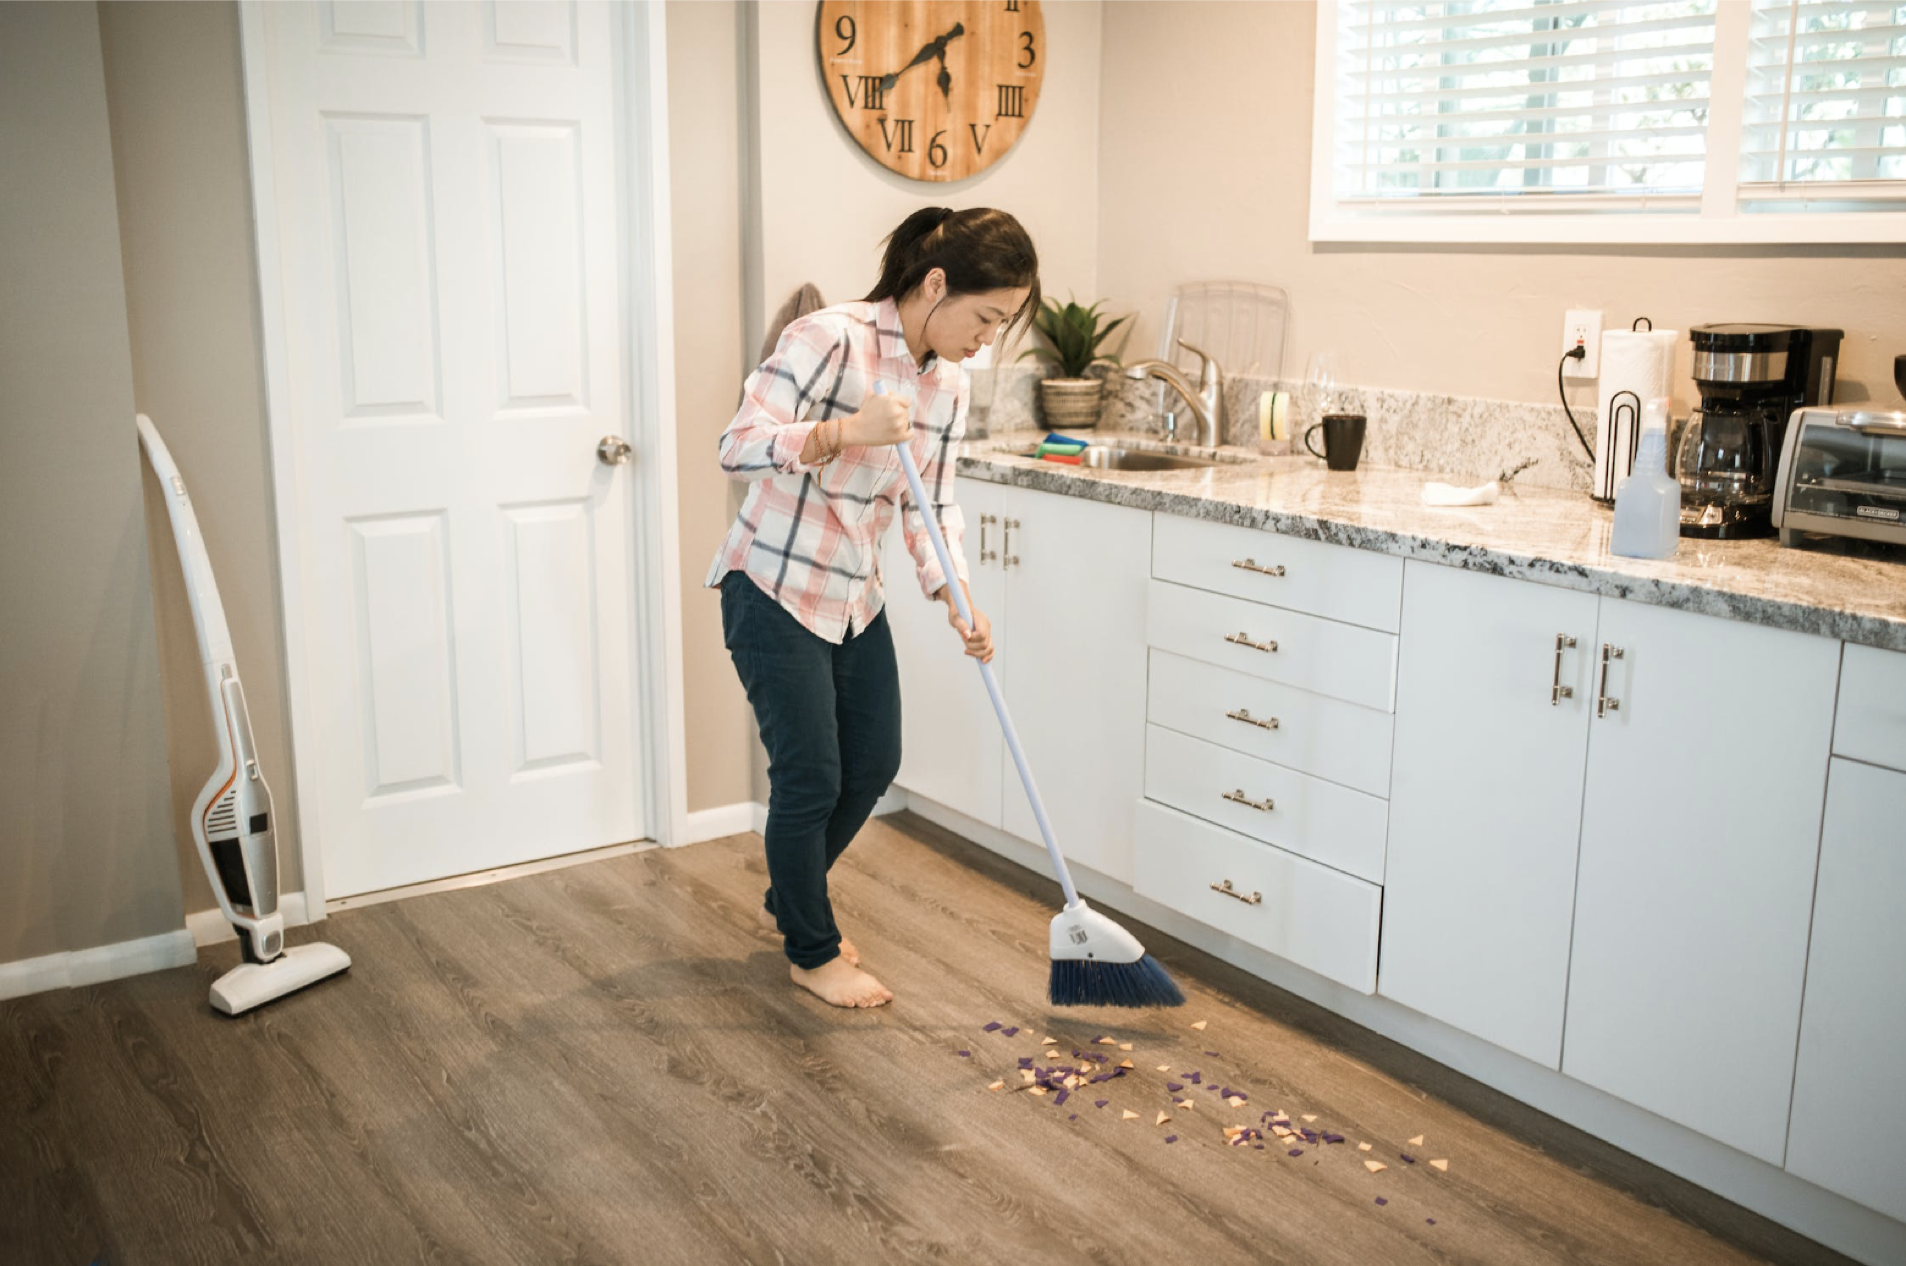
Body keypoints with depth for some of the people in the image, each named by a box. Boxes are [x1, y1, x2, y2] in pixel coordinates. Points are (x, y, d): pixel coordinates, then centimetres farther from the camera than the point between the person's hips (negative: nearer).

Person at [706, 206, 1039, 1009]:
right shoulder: (830, 339, -22)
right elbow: (739, 445, -27)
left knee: (873, 764, 14)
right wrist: (848, 431, -39)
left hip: (854, 596, 8)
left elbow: (931, 506, 6)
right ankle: (812, 952, 20)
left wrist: (957, 601, -8)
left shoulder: (949, 385, 2)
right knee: (811, 776, -2)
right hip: (775, 590, -8)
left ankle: (788, 903, 38)